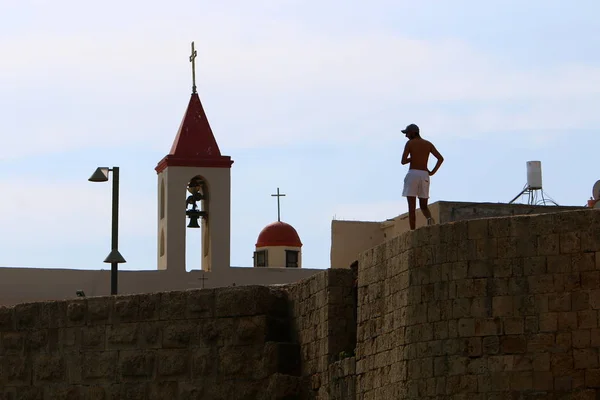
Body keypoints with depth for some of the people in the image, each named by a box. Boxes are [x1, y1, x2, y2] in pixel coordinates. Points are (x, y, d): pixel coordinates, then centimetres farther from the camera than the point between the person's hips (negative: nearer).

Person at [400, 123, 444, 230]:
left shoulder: (410, 143, 0)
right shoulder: (428, 144, 13)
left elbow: (403, 161, -4)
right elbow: (441, 158, 3)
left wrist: (413, 158, 14)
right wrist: (433, 172, 5)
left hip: (412, 174, -4)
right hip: (424, 176, 4)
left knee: (412, 207, -2)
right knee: (423, 206, 10)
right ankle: (429, 218, -24)